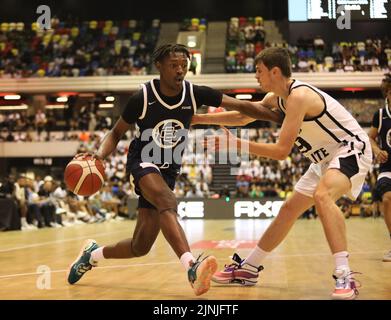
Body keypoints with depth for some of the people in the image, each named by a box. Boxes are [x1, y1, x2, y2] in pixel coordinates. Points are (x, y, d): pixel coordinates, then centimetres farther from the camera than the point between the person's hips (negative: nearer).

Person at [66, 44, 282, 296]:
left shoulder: (194, 93, -10)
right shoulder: (143, 98, -14)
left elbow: (242, 107, -11)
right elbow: (116, 133, -2)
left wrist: (282, 119, -19)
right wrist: (99, 155, -22)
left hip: (169, 170, 4)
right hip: (143, 161, -4)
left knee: (140, 247, 4)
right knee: (168, 202, -38)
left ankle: (93, 253, 31)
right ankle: (192, 266, -52)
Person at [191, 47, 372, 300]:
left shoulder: (298, 96, -26)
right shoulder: (276, 97, 3)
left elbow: (281, 151, -27)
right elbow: (244, 116, 17)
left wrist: (237, 144, -23)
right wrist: (200, 118, 15)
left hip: (352, 149, -10)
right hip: (327, 157, 10)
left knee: (322, 196, -36)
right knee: (288, 210, 12)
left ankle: (345, 277, -37)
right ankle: (248, 269, 22)